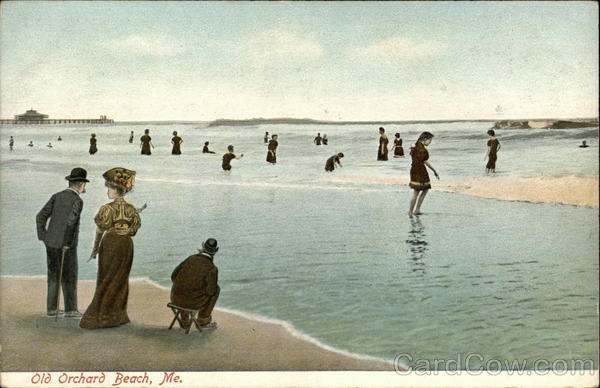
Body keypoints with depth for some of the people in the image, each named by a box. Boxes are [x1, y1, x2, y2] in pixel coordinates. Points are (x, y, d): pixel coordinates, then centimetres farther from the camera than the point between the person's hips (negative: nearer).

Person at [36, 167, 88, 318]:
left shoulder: (57, 196, 8)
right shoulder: (77, 201, -15)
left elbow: (40, 217, 3)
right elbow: (70, 222, -30)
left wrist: (43, 238, 6)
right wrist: (67, 244, -19)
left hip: (51, 243, 7)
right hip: (66, 246, -6)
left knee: (54, 276, 16)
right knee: (69, 278, 6)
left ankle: (52, 308, 19)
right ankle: (70, 310, 11)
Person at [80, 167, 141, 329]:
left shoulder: (107, 209, -13)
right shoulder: (131, 208, 0)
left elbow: (99, 231, -6)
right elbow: (134, 229, 5)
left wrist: (95, 249, 5)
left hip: (110, 244, -4)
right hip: (127, 245, 4)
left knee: (106, 280, 7)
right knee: (121, 279, 14)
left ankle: (99, 317, 13)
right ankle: (118, 315, 21)